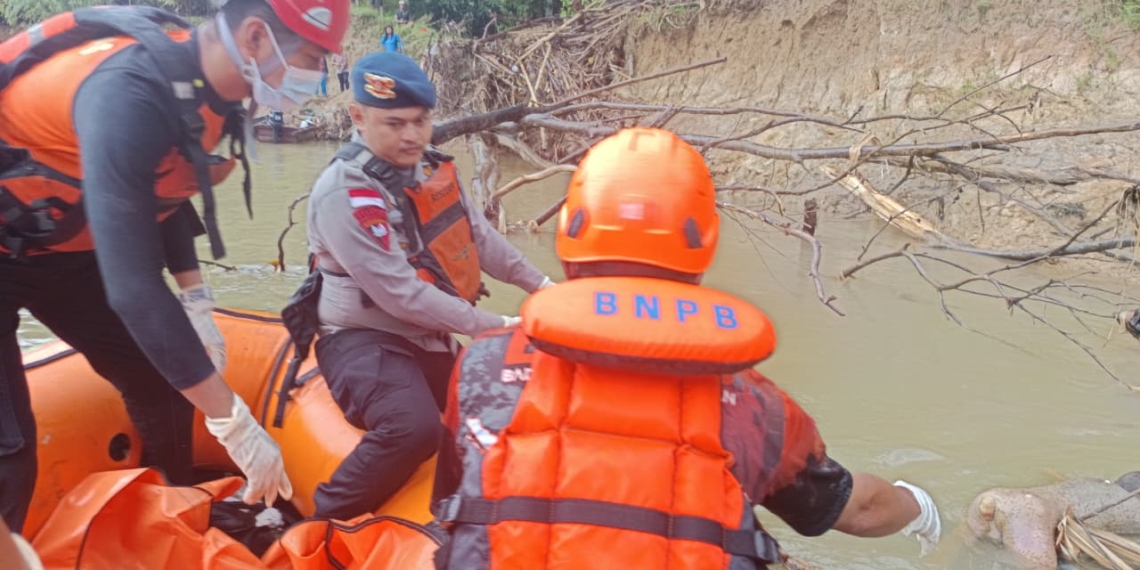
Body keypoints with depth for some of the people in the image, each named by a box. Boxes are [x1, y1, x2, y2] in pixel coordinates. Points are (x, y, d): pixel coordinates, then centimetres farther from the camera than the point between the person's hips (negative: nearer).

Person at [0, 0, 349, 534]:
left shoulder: (206, 85, -9)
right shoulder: (130, 92, -36)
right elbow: (133, 287, -39)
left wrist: (196, 303, 2)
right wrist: (236, 425, -35)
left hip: (65, 245, 8)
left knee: (163, 387, 9)